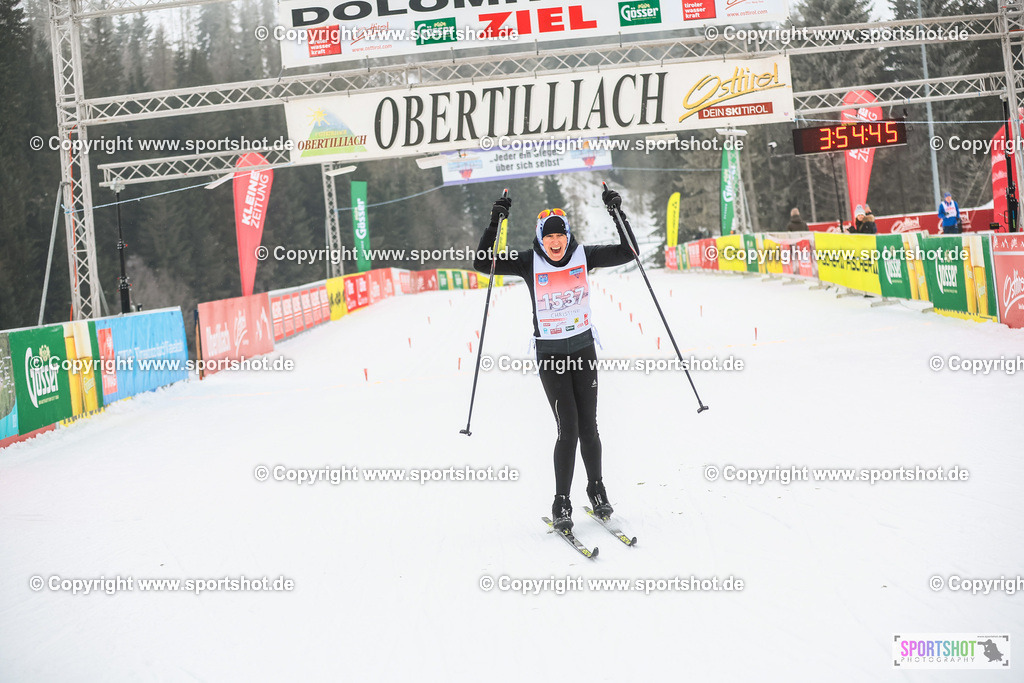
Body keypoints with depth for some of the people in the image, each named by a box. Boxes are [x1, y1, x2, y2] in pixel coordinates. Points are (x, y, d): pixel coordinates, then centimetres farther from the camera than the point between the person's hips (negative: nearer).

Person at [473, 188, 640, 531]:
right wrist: (495, 224, -21)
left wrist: (617, 214, -12)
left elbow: (628, 252, -2)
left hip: (583, 348, 2)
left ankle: (597, 490, 26)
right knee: (568, 429, -8)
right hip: (550, 353, -2)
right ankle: (561, 503, 5)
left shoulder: (584, 255, -2)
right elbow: (482, 263, -11)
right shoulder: (530, 262, -7)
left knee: (588, 427, 6)